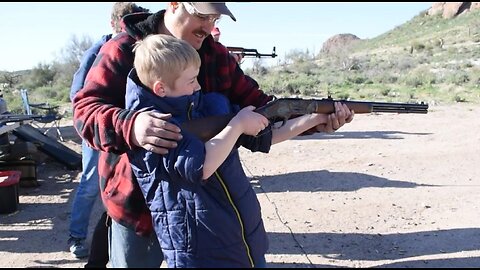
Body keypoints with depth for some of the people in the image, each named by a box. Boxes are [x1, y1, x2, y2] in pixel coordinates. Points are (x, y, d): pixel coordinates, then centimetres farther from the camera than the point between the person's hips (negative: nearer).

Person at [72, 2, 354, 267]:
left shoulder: (217, 55, 4)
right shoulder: (123, 51, -11)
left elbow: (256, 103, 1)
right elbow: (85, 110, -19)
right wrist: (130, 127, -41)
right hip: (138, 204, -3)